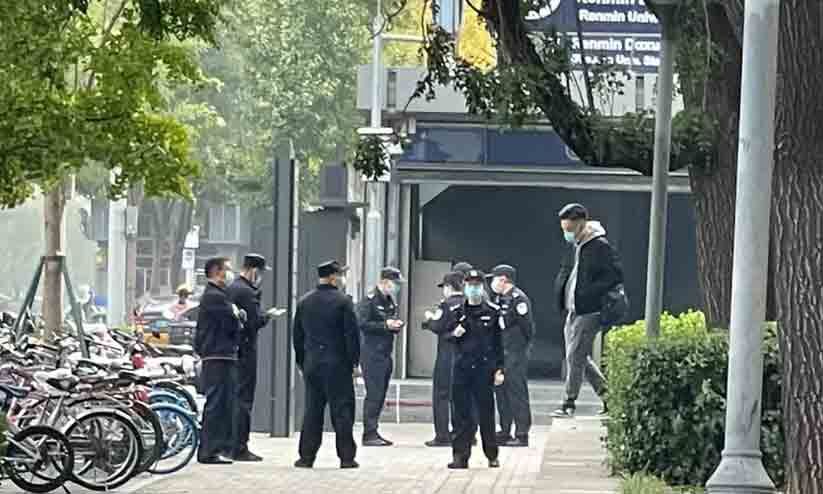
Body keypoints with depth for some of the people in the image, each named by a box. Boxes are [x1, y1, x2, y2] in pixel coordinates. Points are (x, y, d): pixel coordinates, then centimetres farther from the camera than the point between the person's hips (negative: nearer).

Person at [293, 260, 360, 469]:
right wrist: (354, 362, -3)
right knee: (342, 410, 1)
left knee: (312, 409, 9)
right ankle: (347, 457, 1)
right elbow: (351, 335, -10)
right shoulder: (343, 301, -8)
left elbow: (298, 335, 13)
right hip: (337, 364, -5)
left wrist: (301, 362, 18)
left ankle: (307, 456, 8)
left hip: (311, 364, 5)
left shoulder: (304, 302, 9)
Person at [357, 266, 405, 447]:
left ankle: (372, 432, 15)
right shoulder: (369, 300, -9)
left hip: (385, 354, 9)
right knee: (374, 394, -11)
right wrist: (385, 325, -19)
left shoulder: (390, 301, 17)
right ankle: (369, 434, -10)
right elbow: (362, 324, -17)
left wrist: (396, 325, 5)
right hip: (372, 354, -9)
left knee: (380, 395, 9)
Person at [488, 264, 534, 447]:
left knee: (517, 393, -7)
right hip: (500, 354, 9)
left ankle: (522, 435, -5)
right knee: (501, 391, 12)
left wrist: (522, 348, -8)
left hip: (515, 355, -9)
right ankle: (505, 432, 19)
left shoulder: (518, 298, -12)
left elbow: (527, 327, -13)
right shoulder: (498, 299, 15)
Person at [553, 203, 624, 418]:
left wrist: (591, 293, -19)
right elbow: (565, 273, 26)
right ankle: (607, 395, 21)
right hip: (573, 311, 9)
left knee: (575, 355, -8)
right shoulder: (575, 248, 13)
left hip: (589, 312, -9)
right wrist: (561, 297, 9)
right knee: (580, 357, 11)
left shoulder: (600, 247, -12)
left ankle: (569, 404, -3)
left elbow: (616, 275, -16)